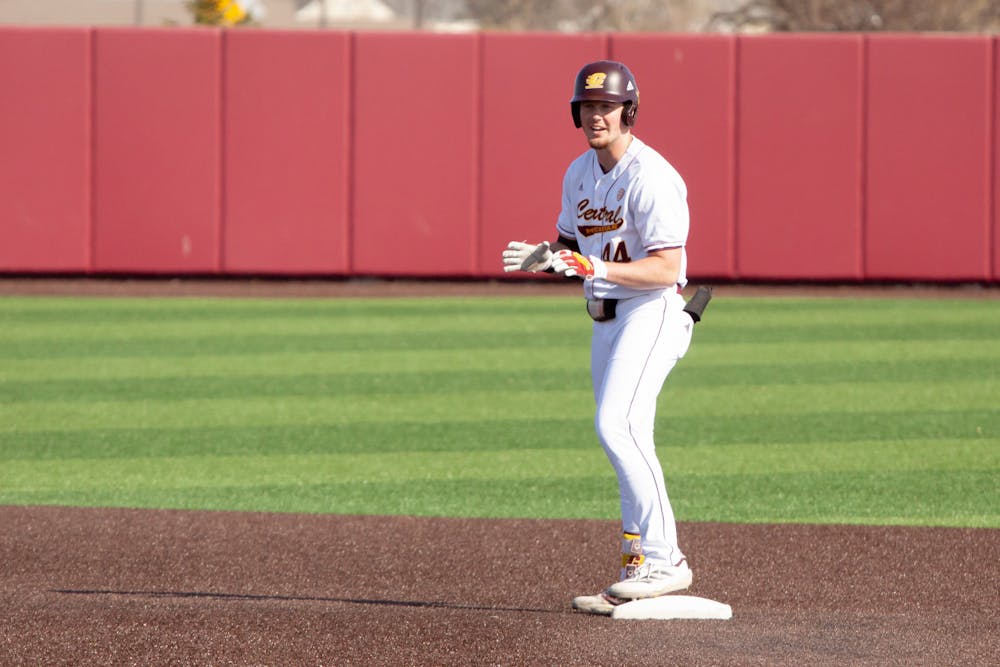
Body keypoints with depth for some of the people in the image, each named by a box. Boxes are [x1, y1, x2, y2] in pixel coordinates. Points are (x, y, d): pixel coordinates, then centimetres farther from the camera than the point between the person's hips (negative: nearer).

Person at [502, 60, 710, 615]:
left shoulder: (651, 178, -17)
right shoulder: (580, 173, 11)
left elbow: (668, 267, -22)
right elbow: (570, 242, 20)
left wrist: (600, 268, -32)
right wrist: (539, 256, -2)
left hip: (651, 313, -9)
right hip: (605, 319, 9)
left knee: (617, 426, -22)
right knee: (627, 443, 10)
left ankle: (663, 559, -19)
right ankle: (638, 570, 15)